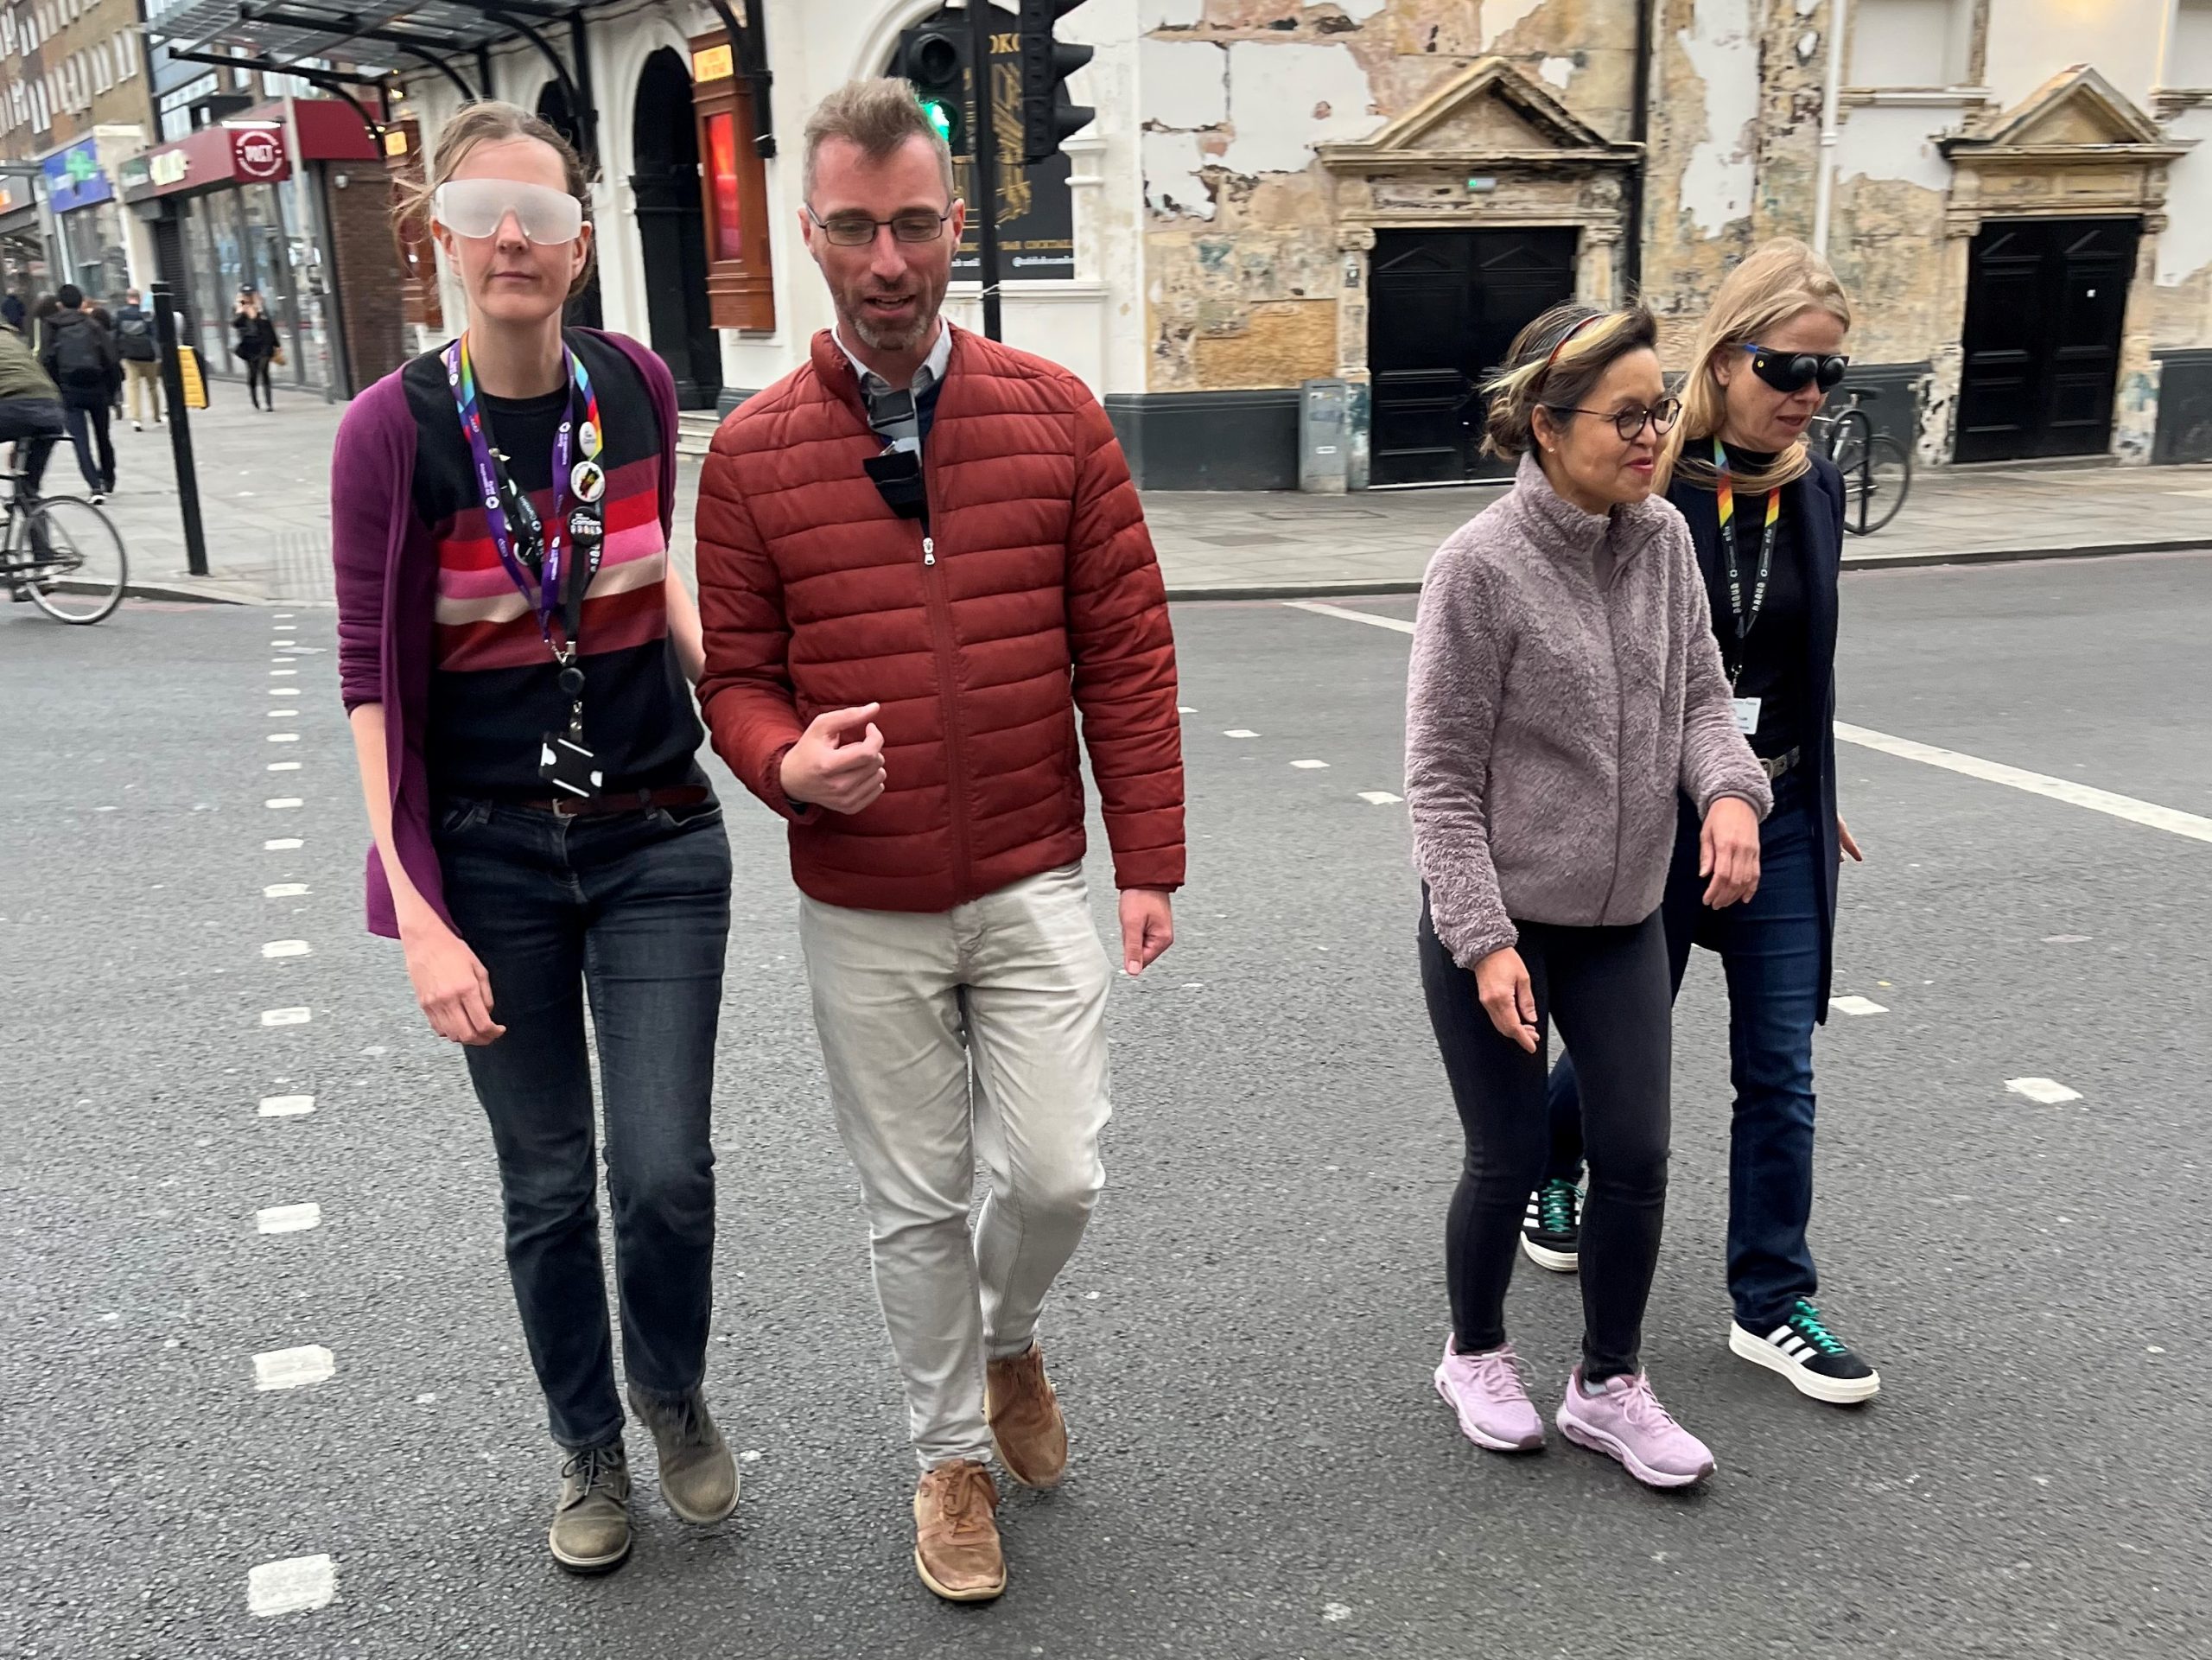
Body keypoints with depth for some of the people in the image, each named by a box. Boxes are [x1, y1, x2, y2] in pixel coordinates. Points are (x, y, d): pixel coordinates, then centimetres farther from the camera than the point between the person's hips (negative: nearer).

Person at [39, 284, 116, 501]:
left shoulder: (53, 329, 3)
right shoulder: (93, 325, 3)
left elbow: (45, 363, -4)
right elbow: (111, 360, -3)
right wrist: (111, 390, 6)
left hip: (69, 391, -1)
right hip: (97, 389, 1)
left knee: (81, 442, -2)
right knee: (102, 436, 18)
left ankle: (95, 487, -16)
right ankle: (108, 481, 29)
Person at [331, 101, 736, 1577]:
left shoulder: (637, 385, -3)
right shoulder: (394, 428, -11)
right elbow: (373, 678, -9)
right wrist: (419, 917, -14)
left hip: (655, 839, 2)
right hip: (489, 855, -1)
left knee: (666, 1173, 0)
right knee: (548, 1187, 10)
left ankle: (678, 1398, 32)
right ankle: (590, 1451, 35)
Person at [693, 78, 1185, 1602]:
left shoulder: (1056, 417, -2)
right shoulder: (752, 452, -3)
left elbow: (1127, 651, -1)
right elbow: (734, 672, 2)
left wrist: (1149, 862, -2)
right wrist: (789, 761, -22)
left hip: (1034, 888, 0)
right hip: (864, 916, 0)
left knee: (1058, 1175, 1)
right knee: (915, 1206, 12)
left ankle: (1010, 1337, 38)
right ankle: (955, 1452, 36)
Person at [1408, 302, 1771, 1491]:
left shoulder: (1663, 541, 0)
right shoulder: (1481, 565, -17)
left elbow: (1697, 694, 7)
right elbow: (1440, 777, -15)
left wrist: (1730, 787, -15)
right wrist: (1483, 939, -19)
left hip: (1625, 918, 5)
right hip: (1494, 921, -5)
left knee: (1637, 1157, 8)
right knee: (1510, 1160, 8)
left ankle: (1609, 1385, 29)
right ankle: (1475, 1358, 35)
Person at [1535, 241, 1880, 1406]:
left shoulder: (1813, 488, 2)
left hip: (1779, 824, 5)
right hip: (1651, 819, -4)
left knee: (1779, 1071, 7)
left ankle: (1771, 1305, 20)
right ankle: (1545, 1170, 45)